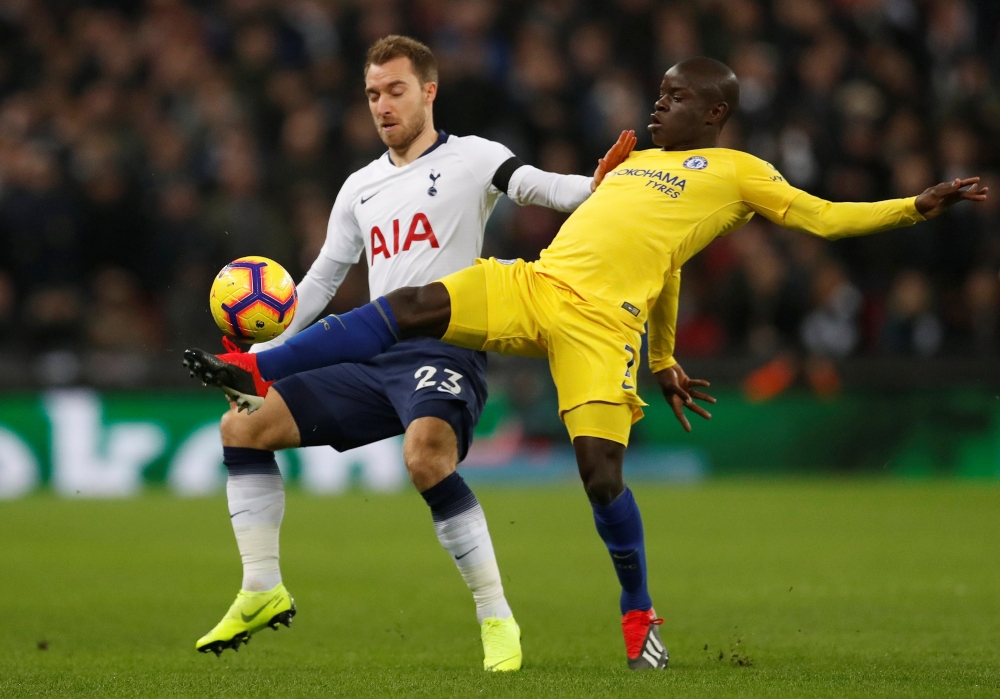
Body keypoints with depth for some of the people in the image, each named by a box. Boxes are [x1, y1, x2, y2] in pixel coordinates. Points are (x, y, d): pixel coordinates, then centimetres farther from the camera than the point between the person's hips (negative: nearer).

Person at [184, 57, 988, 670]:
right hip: (532, 284, 6)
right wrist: (663, 359, 41)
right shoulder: (638, 163, 29)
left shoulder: (735, 171, 10)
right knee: (411, 307, -11)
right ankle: (259, 372, -10)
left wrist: (915, 207, -5)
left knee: (601, 469, -15)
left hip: (603, 321, -6)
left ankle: (639, 614, 7)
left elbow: (824, 216, 5)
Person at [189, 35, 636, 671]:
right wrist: (261, 352, 18)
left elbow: (539, 187, -14)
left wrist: (594, 188, -36)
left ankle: (497, 620, -28)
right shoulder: (361, 188, 21)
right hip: (373, 360, 7)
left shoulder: (470, 158, 3)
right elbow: (321, 281, 27)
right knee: (242, 425, -1)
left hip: (446, 352, -7)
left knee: (425, 456, -37)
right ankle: (263, 590, 7)